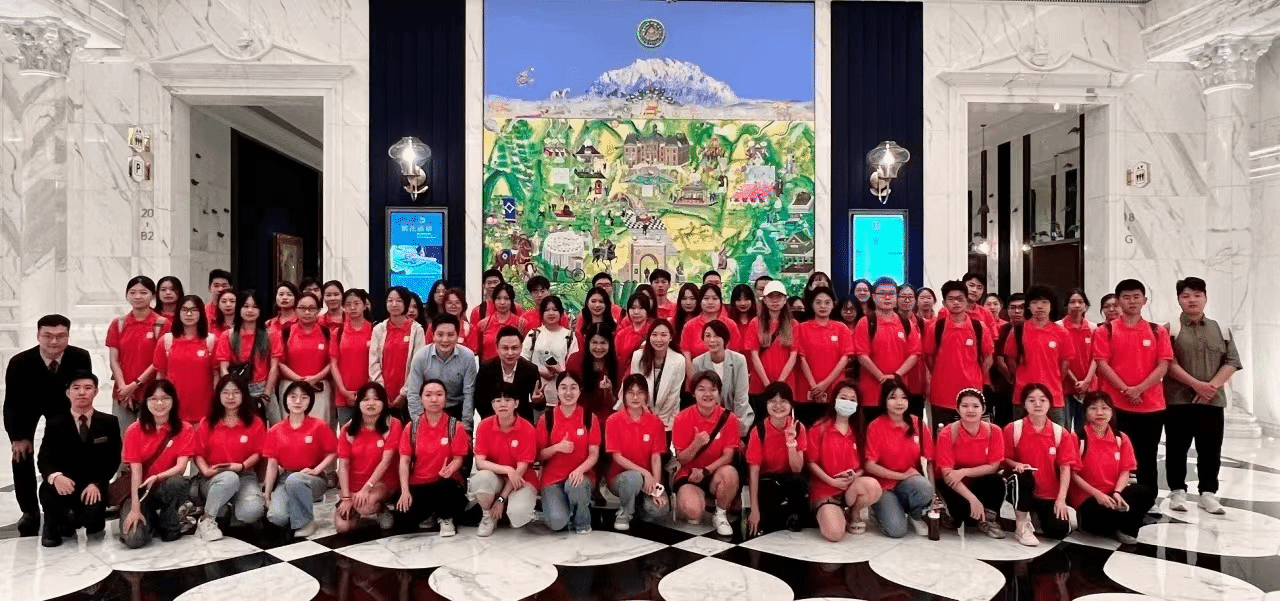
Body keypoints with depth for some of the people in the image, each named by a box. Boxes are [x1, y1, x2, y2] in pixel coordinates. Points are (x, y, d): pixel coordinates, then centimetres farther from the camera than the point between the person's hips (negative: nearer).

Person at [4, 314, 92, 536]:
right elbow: (12, 402, -23)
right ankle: (30, 512, 7)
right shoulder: (20, 362, -34)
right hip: (26, 407, -1)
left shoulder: (80, 358, -32)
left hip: (62, 407, 1)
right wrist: (18, 436, -19)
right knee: (22, 456, -5)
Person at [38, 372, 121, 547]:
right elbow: (44, 459, -7)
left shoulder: (109, 422, 5)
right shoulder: (55, 424, 5)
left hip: (93, 487, -1)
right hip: (63, 485, 1)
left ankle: (93, 522, 15)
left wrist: (97, 484, -19)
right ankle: (53, 526, 6)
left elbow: (113, 459, -1)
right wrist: (55, 476, -30)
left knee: (92, 515, -28)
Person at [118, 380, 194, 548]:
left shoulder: (185, 429, -5)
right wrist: (135, 509, -19)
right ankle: (150, 520, 13)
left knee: (178, 482, -38)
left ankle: (170, 527, -8)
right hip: (139, 490, 0)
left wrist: (157, 477, -35)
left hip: (167, 488, 0)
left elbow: (181, 467, -15)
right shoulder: (134, 430, -4)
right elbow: (135, 470, -12)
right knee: (133, 539, -26)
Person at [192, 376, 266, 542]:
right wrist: (206, 471, -15)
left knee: (252, 511, -31)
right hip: (213, 478, 0)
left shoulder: (255, 422, 3)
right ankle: (207, 520, -18)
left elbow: (258, 452, 0)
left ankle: (228, 511, 6)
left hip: (244, 476, 0)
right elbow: (198, 453, 4)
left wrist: (242, 466, -18)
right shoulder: (207, 423, 6)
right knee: (229, 478, -40)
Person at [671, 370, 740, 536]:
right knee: (693, 511, -32)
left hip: (716, 474, 2)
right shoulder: (682, 419, -10)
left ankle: (720, 515, -7)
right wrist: (696, 444, -28)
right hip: (689, 474, -2)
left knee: (730, 472, -35)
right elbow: (681, 460, -7)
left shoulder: (729, 418, -7)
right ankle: (687, 510, 9)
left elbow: (728, 456, -8)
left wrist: (705, 471, -24)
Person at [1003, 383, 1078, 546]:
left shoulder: (1060, 432, -2)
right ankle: (1022, 527, -19)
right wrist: (1016, 465, -26)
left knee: (1060, 530, -19)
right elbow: (1005, 459, -2)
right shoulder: (1013, 429, -6)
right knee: (1022, 474, -36)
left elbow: (1065, 467, -6)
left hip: (1050, 494, 2)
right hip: (1023, 491, -2)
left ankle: (1040, 514, 20)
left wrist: (1061, 499, -14)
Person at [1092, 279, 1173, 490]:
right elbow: (1102, 364, -4)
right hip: (1116, 405, -2)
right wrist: (1125, 390, -15)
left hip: (1152, 406, 2)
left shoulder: (1158, 331, 8)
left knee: (1147, 458, 10)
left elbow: (1163, 366, 0)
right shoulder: (1106, 331, 3)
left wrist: (1139, 389, -13)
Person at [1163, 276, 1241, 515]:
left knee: (1210, 450, 6)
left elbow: (1232, 362, 5)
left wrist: (1213, 385, -9)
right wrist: (1196, 384, -15)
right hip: (1178, 400, -3)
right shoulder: (1170, 329, -1)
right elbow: (1168, 364, -9)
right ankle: (1178, 491, 14)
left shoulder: (1221, 330, 11)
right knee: (1177, 449, 3)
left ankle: (1208, 493, 16)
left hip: (1212, 401, 3)